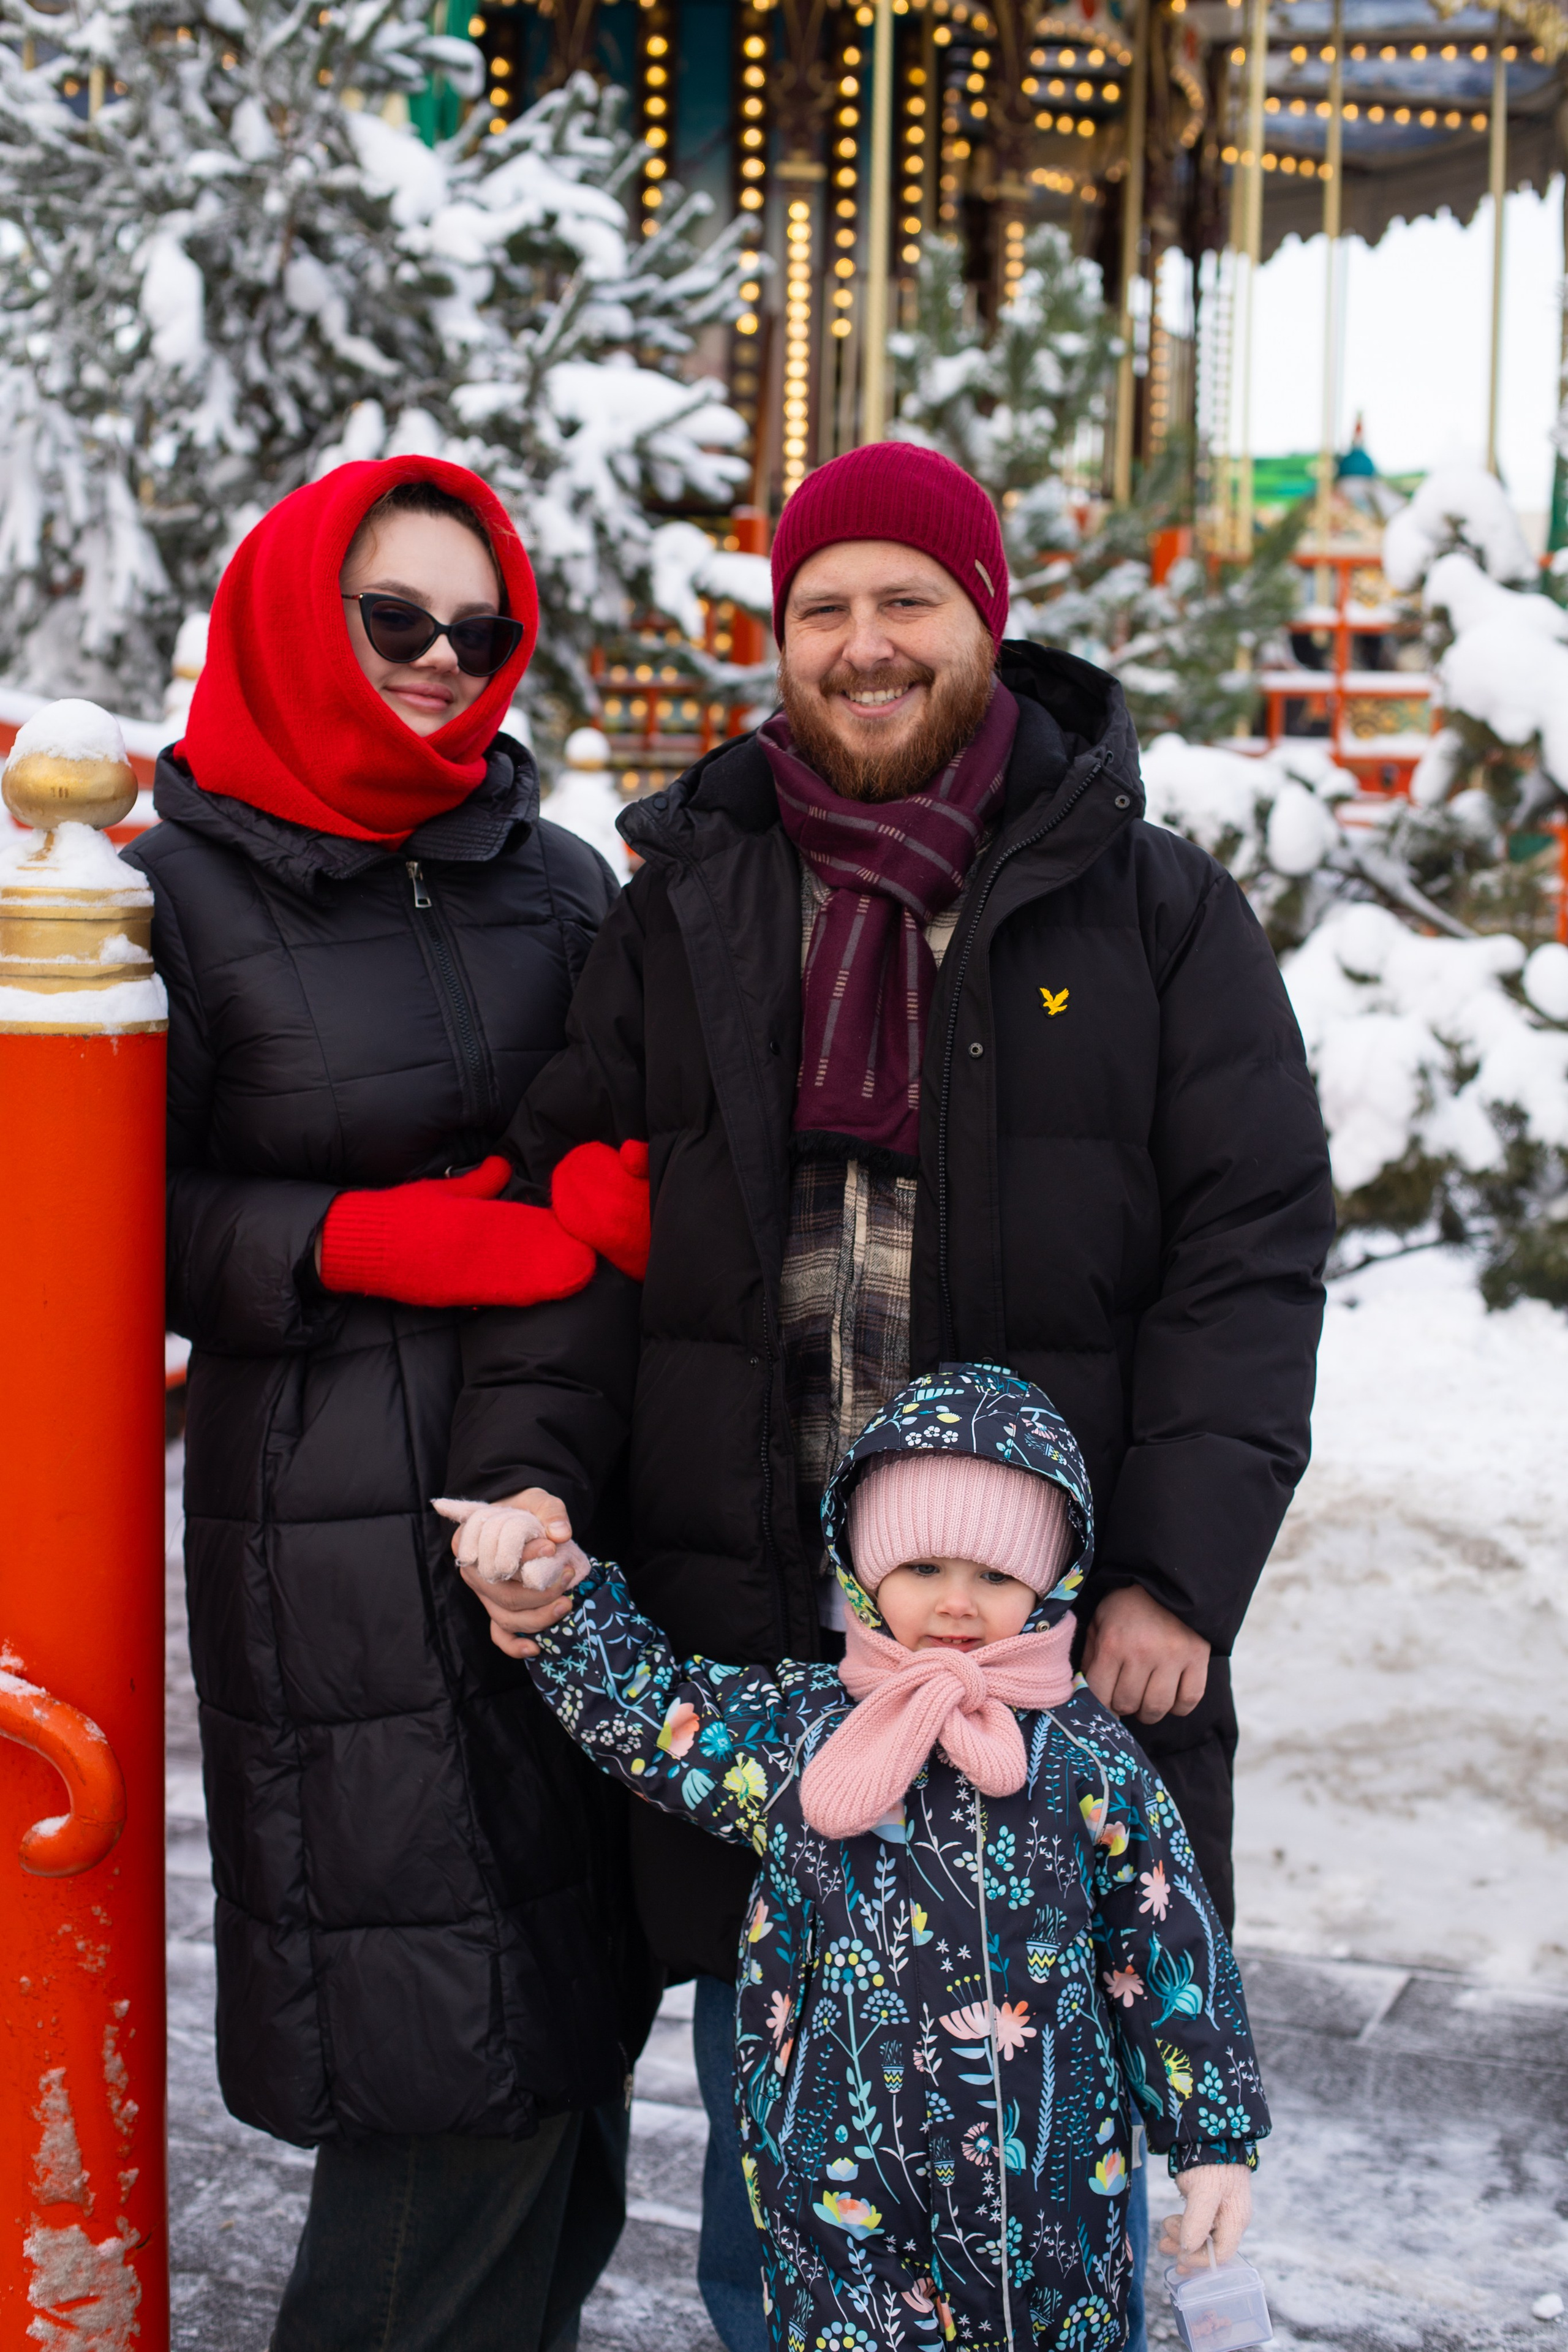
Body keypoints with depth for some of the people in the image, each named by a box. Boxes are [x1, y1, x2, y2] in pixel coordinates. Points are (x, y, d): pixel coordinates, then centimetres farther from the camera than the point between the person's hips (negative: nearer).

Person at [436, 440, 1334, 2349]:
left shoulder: (1149, 905, 2)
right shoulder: (681, 910, 9)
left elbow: (1253, 1245, -2)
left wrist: (1180, 1574, -11)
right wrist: (528, 1473, -9)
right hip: (745, 1633, 2)